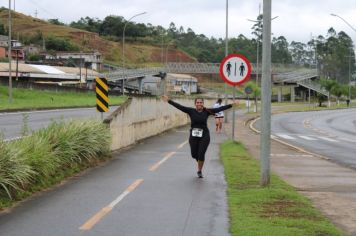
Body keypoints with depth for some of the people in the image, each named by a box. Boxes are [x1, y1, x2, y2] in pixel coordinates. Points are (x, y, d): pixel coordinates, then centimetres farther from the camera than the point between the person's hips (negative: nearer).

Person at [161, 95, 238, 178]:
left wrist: (231, 105, -4)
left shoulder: (207, 111, -1)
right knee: (194, 154, 7)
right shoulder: (191, 111, -2)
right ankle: (199, 161, 42)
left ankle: (199, 171, 15)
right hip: (193, 135, 1)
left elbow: (220, 109, -1)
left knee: (201, 154, -5)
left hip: (204, 135, -1)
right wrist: (169, 101, -12)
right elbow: (179, 106, -6)